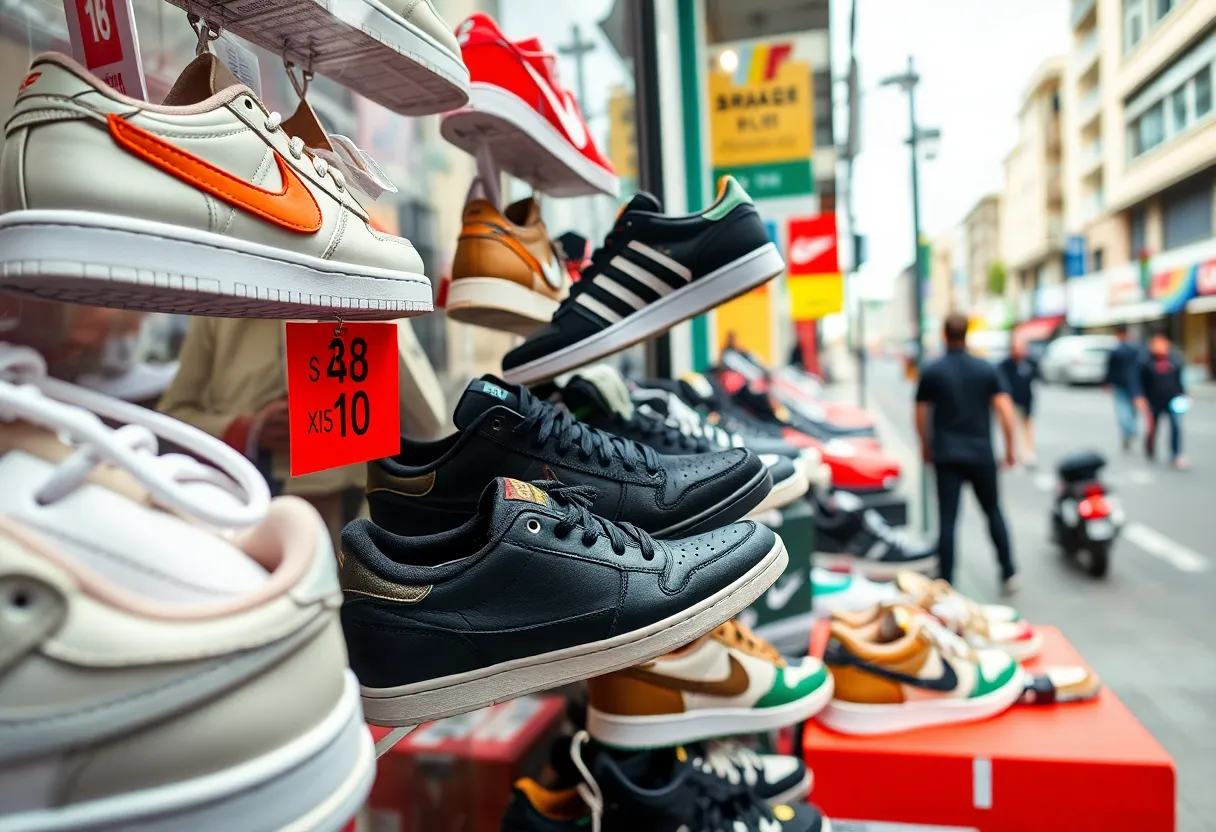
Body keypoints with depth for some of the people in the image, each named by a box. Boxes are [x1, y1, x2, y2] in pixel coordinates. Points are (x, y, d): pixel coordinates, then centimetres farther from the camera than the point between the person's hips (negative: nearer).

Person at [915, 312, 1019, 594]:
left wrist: (926, 447, 17)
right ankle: (1009, 574, 20)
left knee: (947, 519, 0)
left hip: (947, 455, -1)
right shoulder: (987, 369, 0)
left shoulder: (932, 372, -2)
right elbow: (1005, 411, -6)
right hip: (981, 454, 1)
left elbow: (921, 417, 2)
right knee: (993, 512, 18)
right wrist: (1010, 447, 5)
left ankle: (946, 584, 0)